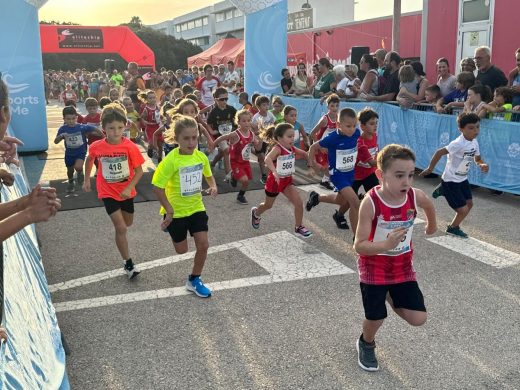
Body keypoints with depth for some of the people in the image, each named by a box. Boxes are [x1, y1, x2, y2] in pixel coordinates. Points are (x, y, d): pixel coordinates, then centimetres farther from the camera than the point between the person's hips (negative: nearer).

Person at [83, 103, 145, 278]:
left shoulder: (130, 147, -20)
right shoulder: (97, 147, -15)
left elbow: (139, 171, -14)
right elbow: (90, 160, 8)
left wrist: (128, 188, -25)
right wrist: (87, 180, 10)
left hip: (126, 191, 2)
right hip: (108, 192, -2)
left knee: (128, 223, 22)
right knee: (121, 228, -9)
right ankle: (128, 264, 4)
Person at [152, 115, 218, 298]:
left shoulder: (201, 156, -6)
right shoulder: (171, 160, -23)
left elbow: (208, 175, 13)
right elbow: (157, 186, -20)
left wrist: (213, 186, -8)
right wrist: (169, 210, -19)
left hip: (196, 208, 4)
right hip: (177, 211, -4)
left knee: (203, 245, -3)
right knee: (182, 250, 8)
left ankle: (194, 281, 16)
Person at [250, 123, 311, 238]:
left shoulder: (292, 149, -5)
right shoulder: (277, 148, -26)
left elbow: (305, 154, 12)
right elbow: (267, 159, -45)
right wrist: (274, 172, -60)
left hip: (287, 180, 5)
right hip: (275, 180, -5)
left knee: (299, 202, -10)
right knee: (268, 205, 18)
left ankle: (298, 227, 6)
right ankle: (256, 213, 51)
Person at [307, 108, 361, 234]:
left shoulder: (357, 133, -11)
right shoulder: (333, 138, -24)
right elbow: (313, 147, -9)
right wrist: (313, 163, -6)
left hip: (350, 173, 6)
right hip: (337, 174, -6)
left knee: (342, 200, 25)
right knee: (355, 203, -20)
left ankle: (316, 197, 55)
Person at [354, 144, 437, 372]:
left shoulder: (416, 197, -15)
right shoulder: (371, 202, -26)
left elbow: (429, 206, 13)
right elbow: (359, 246, -25)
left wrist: (432, 226, 29)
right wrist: (386, 245, -40)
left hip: (403, 267, 4)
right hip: (374, 267, -3)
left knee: (418, 319, 0)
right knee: (375, 317, 3)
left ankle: (390, 297, 31)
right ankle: (366, 345, 38)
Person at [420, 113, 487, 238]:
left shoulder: (474, 142, -1)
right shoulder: (459, 143, -27)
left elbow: (477, 159, 12)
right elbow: (439, 152, -27)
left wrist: (482, 165, -11)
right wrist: (430, 168, -18)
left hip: (463, 179, 8)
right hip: (450, 181, -8)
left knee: (469, 204, 13)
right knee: (463, 210, -4)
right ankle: (453, 228, 24)